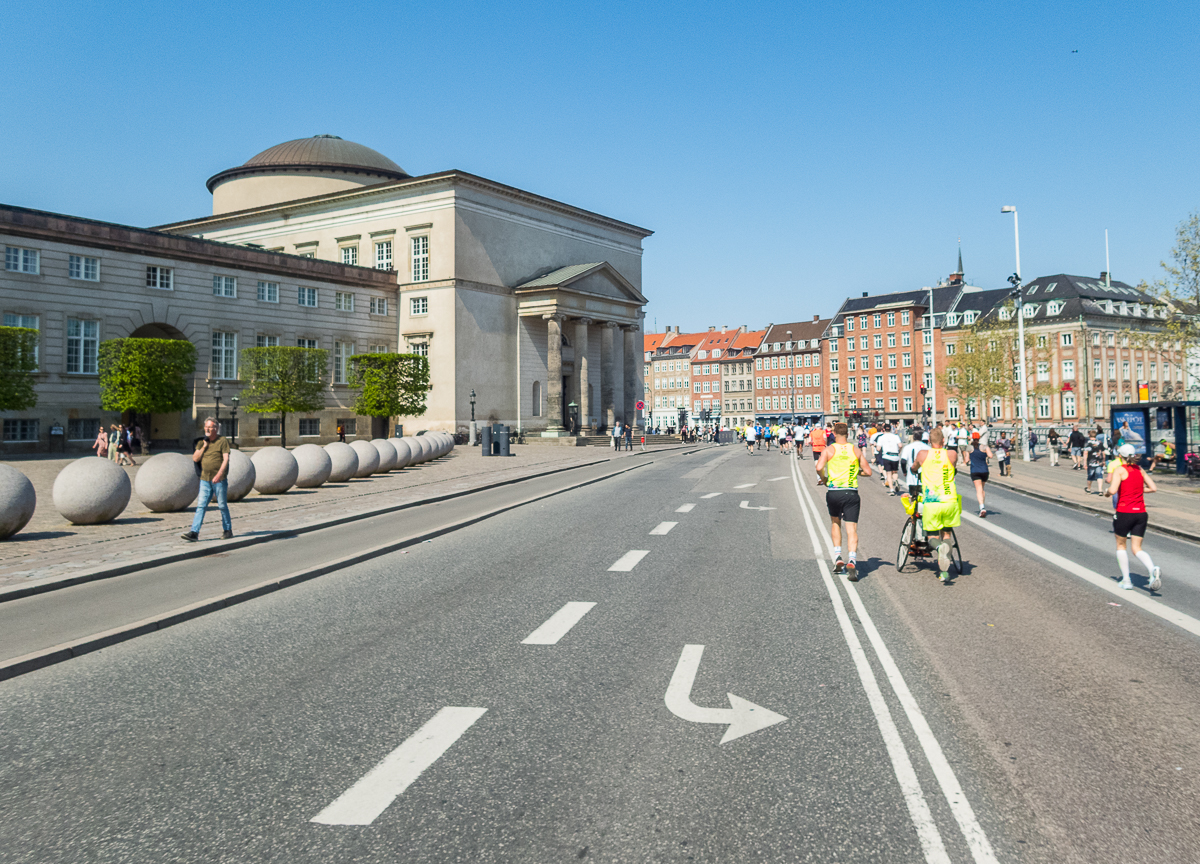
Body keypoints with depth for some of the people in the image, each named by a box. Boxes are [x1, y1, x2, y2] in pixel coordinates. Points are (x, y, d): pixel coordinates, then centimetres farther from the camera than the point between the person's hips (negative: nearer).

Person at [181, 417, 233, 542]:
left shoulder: (223, 440, -4)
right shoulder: (201, 442, 12)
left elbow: (226, 459, -12)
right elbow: (195, 458, 8)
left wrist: (219, 474, -22)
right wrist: (204, 447, -4)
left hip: (219, 479, -4)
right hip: (205, 479, 5)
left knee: (222, 505, 4)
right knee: (201, 506, -1)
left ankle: (228, 530, 16)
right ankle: (194, 532, -4)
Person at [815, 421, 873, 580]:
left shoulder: (829, 450, -1)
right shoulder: (856, 450, 7)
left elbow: (819, 467, -16)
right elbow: (868, 472, 7)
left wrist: (823, 479, 4)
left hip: (833, 492, 0)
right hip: (851, 493, 0)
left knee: (835, 522, 24)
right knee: (852, 529, 0)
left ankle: (837, 557, 16)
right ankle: (852, 561, -19)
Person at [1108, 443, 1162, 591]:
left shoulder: (1120, 470, -8)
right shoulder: (1140, 470, 10)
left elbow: (1113, 490, -19)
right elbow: (1153, 488, 8)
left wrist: (1108, 491, 2)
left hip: (1125, 512, -5)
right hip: (1141, 513, 5)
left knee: (1121, 545, 15)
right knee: (1137, 548, 9)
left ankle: (1126, 580, 13)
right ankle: (1153, 570, -20)